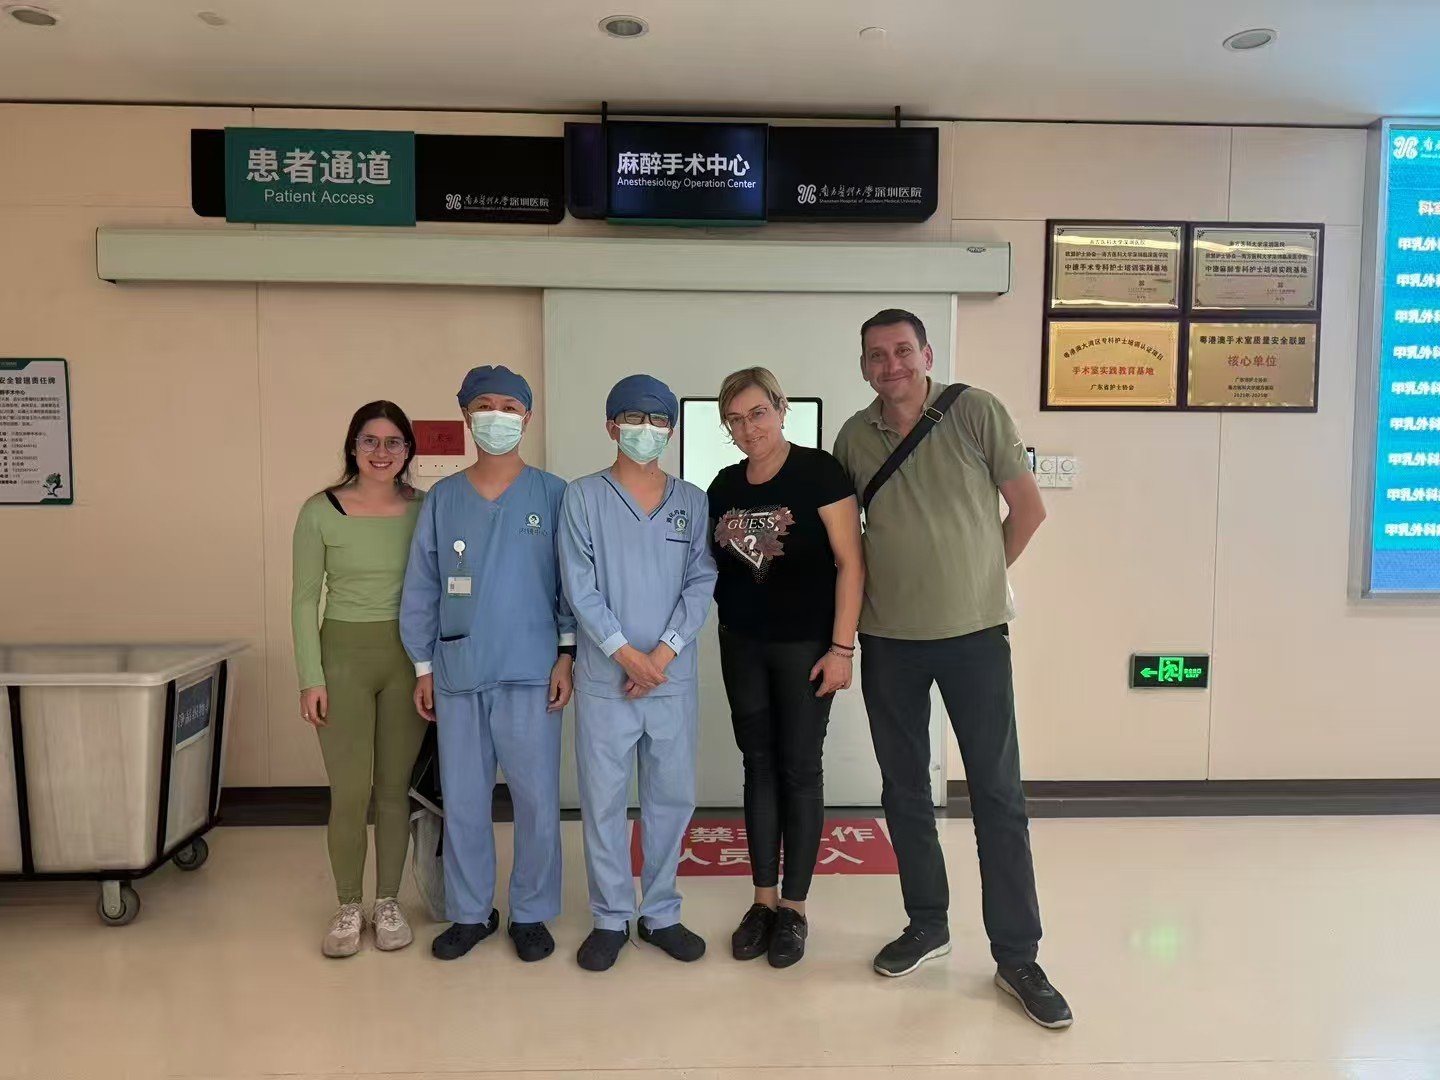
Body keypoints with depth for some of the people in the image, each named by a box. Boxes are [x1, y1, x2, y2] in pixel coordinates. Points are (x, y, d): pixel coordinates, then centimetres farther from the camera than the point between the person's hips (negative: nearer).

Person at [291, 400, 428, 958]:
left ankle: (388, 902, 25)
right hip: (343, 655, -1)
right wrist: (311, 677, -6)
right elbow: (304, 598, -1)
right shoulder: (320, 512, -4)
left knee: (395, 787, 9)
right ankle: (348, 908, 21)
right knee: (349, 793, 1)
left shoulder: (424, 509, 1)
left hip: (408, 657, 2)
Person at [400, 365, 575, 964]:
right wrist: (423, 666, 6)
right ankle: (470, 912, 27)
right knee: (462, 801, 10)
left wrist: (567, 653, -5)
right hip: (458, 673, 2)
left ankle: (531, 914, 22)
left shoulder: (552, 494, 0)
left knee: (537, 800, 4)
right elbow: (421, 588, 8)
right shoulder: (441, 498, 6)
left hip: (531, 673, -2)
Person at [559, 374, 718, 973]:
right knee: (603, 799, 5)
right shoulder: (583, 496, 0)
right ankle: (610, 919, 21)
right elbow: (579, 586, -6)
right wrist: (625, 652, -13)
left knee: (673, 796, 9)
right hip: (604, 676, -2)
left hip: (674, 675, 2)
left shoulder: (693, 502, 7)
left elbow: (701, 584, 1)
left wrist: (663, 653, -10)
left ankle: (661, 913, 26)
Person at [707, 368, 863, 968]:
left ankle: (794, 909, 19)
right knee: (758, 767, 12)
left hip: (806, 645, -5)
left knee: (800, 771, 5)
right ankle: (763, 901, 24)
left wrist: (841, 648, -16)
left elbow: (850, 563, -13)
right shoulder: (725, 486, 6)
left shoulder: (818, 472, -11)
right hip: (742, 645, 5)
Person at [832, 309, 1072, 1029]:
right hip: (888, 640, 3)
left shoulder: (975, 411, -6)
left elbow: (1028, 509, -1)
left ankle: (1016, 957, 16)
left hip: (975, 633, -3)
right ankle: (927, 925, 31)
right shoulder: (853, 438, 3)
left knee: (998, 794, 2)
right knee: (904, 790, 12)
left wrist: (976, 582, 2)